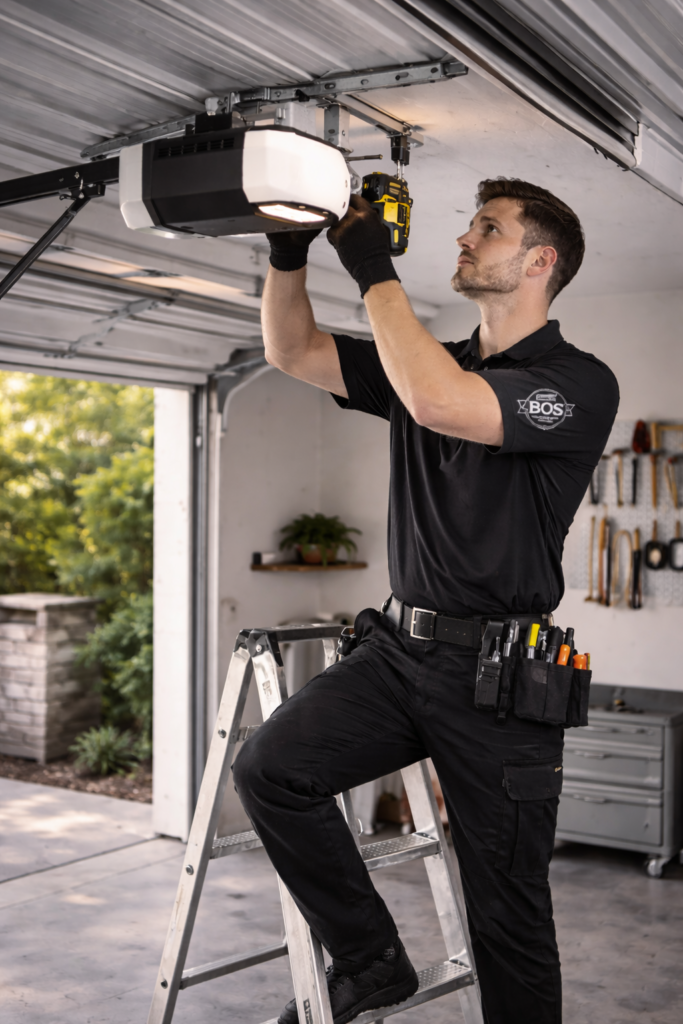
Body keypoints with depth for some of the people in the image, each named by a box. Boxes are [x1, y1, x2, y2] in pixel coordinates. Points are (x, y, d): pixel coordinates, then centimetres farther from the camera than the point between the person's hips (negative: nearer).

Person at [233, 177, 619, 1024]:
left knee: (507, 913, 3)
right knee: (269, 767, -13)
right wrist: (289, 246, -1)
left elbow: (442, 404, -26)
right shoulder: (427, 364, 14)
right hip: (400, 644, 6)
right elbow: (292, 351, 14)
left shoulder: (580, 384, -9)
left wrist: (374, 270, -17)